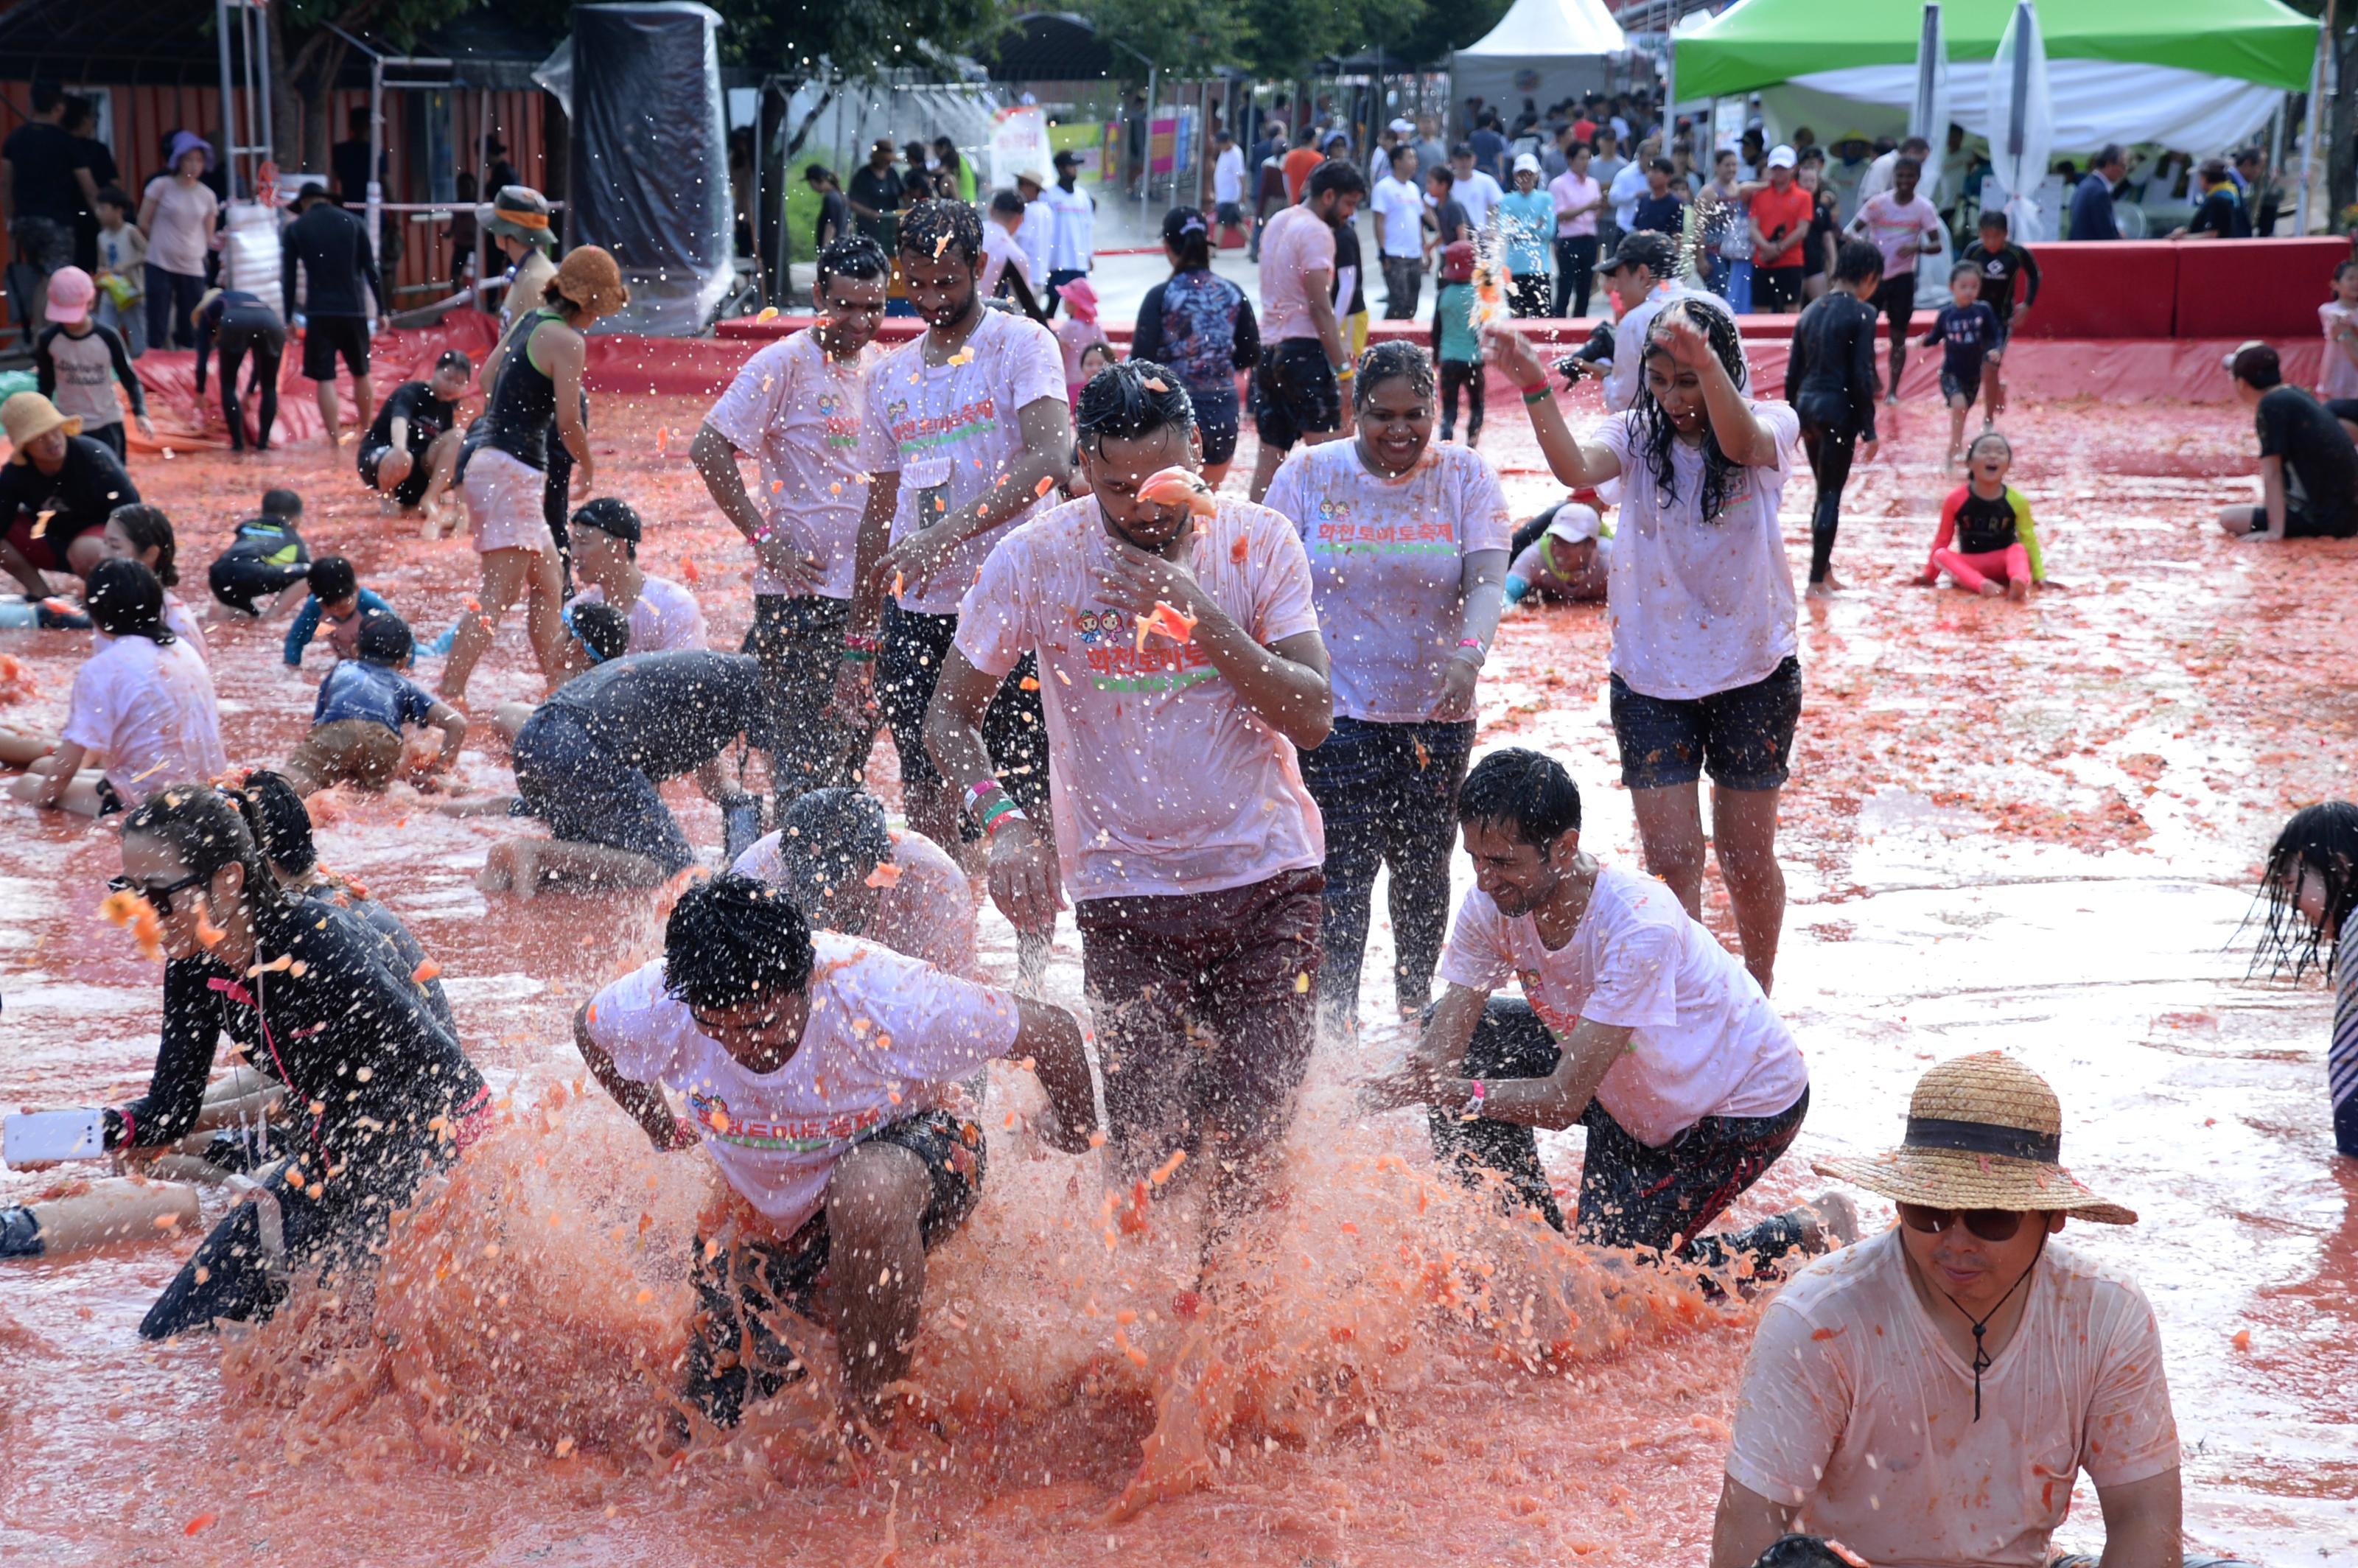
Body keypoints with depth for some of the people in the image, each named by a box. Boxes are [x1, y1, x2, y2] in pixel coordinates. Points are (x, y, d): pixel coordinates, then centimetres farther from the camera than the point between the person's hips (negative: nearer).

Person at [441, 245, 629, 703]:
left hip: (481, 456, 10)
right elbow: (569, 423, -13)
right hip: (511, 469, -10)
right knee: (498, 597, -12)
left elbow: (488, 373, 27)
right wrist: (588, 467, 3)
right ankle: (449, 695, -19)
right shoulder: (566, 340, -12)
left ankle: (556, 682, 27)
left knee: (547, 582, 19)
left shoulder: (529, 320, 13)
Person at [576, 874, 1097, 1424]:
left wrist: (1075, 1135, -3)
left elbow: (1054, 1032, -22)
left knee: (867, 1193, -42)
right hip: (767, 1212, 4)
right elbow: (589, 1031, 0)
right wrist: (662, 1129, 11)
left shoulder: (887, 1002, -37)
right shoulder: (655, 1008, -27)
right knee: (712, 1421, 5)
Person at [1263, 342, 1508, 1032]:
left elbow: (1487, 579, -14)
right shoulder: (1309, 473, -1)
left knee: (1423, 866, 14)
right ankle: (1333, 1018, 2)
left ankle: (1416, 1002, 32)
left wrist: (1470, 648, -34)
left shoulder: (1465, 476, -1)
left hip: (1436, 714, 2)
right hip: (1335, 711, -2)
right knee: (1343, 869, -7)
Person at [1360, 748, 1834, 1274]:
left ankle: (1809, 1234, 11)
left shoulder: (1639, 926, -37)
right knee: (1454, 1031, -5)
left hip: (1743, 1107, -7)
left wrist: (1453, 1093, -47)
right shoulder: (1494, 903, -17)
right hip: (1632, 1084, 7)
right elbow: (1439, 1053, -20)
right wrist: (1406, 1083, -42)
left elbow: (1563, 1101, -37)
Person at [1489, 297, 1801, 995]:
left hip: (1754, 674, -1)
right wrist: (1535, 389, -41)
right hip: (1652, 676, 1)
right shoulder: (1637, 436, -2)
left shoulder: (1772, 425, -6)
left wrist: (1706, 361, -51)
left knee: (1748, 858, 10)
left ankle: (1758, 996, 32)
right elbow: (1575, 467, -23)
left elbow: (1743, 442, -31)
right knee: (1672, 859, -1)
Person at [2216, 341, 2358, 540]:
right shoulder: (2295, 394, 10)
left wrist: (2275, 532, -24)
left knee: (2229, 519, -12)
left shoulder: (2271, 405, -16)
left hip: (2324, 520, -9)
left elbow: (2272, 474, -21)